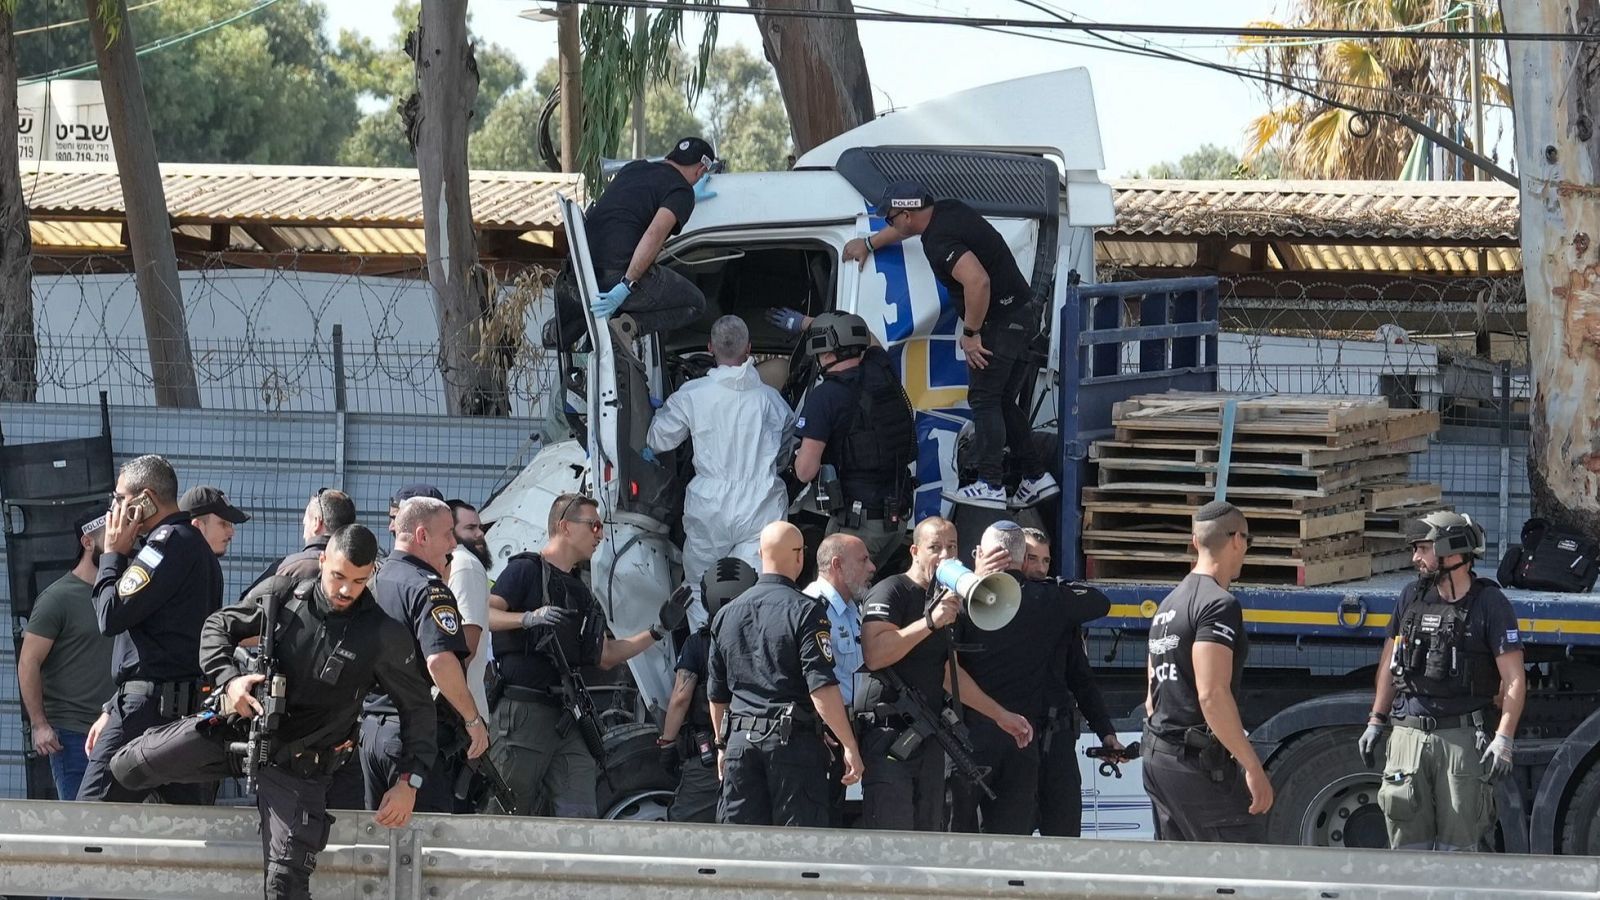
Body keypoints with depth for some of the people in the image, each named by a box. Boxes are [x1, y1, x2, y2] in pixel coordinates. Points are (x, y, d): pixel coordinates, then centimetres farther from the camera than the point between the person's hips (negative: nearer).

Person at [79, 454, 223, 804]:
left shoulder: (168, 542, -10)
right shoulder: (198, 546, 21)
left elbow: (112, 615, -14)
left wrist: (113, 554, 1)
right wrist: (113, 710, 26)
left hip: (152, 709, -10)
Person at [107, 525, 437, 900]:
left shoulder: (384, 637, -13)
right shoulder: (281, 595, -8)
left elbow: (418, 707, -2)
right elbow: (218, 627, 6)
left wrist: (408, 781, -11)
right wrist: (229, 679, -14)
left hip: (295, 765, -3)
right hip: (235, 728, 3)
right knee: (127, 766, 3)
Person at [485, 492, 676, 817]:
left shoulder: (580, 592, 25)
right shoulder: (525, 571, 1)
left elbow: (605, 656, 29)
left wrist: (658, 632, 24)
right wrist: (529, 618, -29)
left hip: (568, 720, 7)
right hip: (524, 713, -7)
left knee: (582, 820, -6)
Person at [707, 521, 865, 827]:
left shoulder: (726, 615, 11)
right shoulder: (805, 611, -8)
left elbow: (716, 694, 19)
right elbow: (822, 689, -16)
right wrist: (850, 746, -12)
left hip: (740, 740, 5)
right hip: (793, 740, -5)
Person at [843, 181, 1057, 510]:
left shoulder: (938, 241, -21)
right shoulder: (946, 210, 9)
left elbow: (977, 280, -34)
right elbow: (912, 226, 33)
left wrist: (970, 332, -23)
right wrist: (869, 243, 43)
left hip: (1000, 320, -10)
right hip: (1023, 314, 10)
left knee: (983, 399, -7)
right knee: (1004, 402, 13)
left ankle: (990, 484, -10)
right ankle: (1035, 477, 12)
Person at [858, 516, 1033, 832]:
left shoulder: (944, 601, 20)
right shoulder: (890, 592, -7)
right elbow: (874, 655, -23)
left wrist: (1001, 715, 29)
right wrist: (930, 622, -25)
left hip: (928, 742, 9)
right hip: (888, 732, -9)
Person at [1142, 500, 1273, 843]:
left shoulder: (1168, 605, 18)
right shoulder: (1219, 605, -13)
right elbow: (1212, 695, -22)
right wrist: (1253, 766, -21)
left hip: (1158, 757, 10)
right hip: (1200, 763, -10)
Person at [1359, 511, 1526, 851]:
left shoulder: (1489, 604, -3)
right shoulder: (1412, 597, 11)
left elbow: (1514, 680, -6)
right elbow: (1389, 661, 22)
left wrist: (1503, 740, -16)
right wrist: (1376, 722, 18)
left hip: (1462, 738, -4)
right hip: (1408, 734, 4)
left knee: (1458, 846, -2)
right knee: (1407, 842, 2)